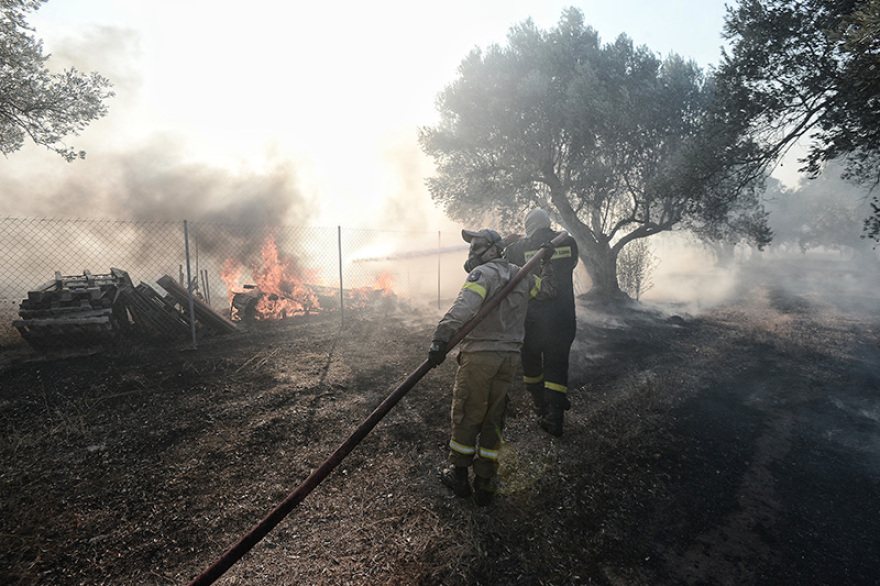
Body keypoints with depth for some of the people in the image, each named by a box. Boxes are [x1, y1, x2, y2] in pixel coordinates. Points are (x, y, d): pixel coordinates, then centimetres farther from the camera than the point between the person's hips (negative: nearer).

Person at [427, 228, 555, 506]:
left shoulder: (483, 273, -8)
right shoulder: (521, 275, 13)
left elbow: (464, 306, -26)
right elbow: (547, 290, 28)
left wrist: (441, 337, -36)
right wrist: (549, 263, 39)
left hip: (479, 355, -6)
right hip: (510, 357, 7)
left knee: (466, 416, 9)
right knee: (493, 419, 15)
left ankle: (459, 475, 23)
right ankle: (485, 483, 22)